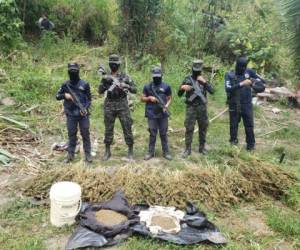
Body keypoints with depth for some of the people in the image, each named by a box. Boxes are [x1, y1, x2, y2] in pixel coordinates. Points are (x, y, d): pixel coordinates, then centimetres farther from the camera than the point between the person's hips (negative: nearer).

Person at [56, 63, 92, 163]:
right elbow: (57, 96, 12)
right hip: (71, 114, 2)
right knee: (71, 135, 8)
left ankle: (88, 154, 10)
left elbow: (89, 99, 2)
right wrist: (65, 95, -9)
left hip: (83, 114, -2)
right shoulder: (65, 85, 5)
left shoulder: (84, 84, -1)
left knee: (85, 134, 2)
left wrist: (85, 108, -14)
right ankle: (70, 154, 17)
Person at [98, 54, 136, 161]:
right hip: (109, 106, 2)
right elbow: (100, 91, -1)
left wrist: (127, 86, -20)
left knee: (127, 128, -1)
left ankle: (130, 151, 9)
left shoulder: (125, 77, 2)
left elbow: (134, 90, -1)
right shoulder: (106, 77, 7)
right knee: (108, 129, 6)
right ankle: (107, 151, 18)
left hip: (122, 106, -2)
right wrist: (105, 82, -17)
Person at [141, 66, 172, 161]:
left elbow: (169, 98, 8)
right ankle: (150, 152, 14)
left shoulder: (166, 87, 3)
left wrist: (166, 106, -10)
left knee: (164, 134, 6)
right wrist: (149, 98, -10)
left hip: (163, 114, 0)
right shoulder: (147, 87, 3)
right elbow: (142, 98, 9)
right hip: (152, 114, 0)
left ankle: (166, 152, 15)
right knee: (152, 134, 5)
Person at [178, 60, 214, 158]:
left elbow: (212, 91, -5)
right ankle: (187, 149, 5)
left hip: (202, 107, 3)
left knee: (203, 128, 9)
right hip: (191, 108, -3)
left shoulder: (203, 79, 7)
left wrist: (204, 82, -15)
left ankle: (202, 147, 22)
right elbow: (179, 94, 1)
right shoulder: (187, 79, 0)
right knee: (189, 129, -4)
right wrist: (182, 88, -20)